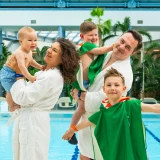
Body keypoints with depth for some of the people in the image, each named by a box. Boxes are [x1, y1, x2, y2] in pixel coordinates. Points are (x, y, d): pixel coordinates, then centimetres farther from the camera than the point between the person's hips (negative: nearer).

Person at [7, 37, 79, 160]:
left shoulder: (52, 77, -18)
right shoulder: (43, 73, 14)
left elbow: (22, 96, -19)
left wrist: (19, 77, -3)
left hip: (34, 121, -10)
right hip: (25, 119, 10)